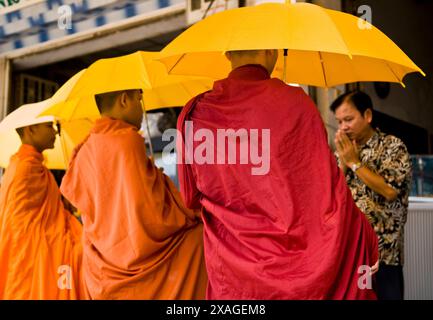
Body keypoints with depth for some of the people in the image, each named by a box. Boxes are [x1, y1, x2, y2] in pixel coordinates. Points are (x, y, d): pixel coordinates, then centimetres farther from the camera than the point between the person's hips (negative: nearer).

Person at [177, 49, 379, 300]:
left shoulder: (194, 113, -4)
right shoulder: (293, 102, -13)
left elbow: (191, 198, 5)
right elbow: (328, 190, -12)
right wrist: (369, 248, 1)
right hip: (295, 269, -2)